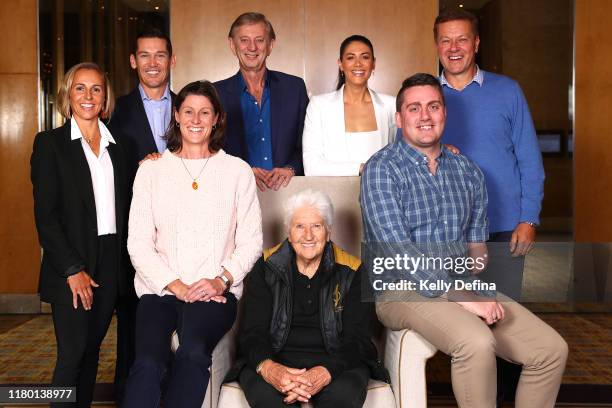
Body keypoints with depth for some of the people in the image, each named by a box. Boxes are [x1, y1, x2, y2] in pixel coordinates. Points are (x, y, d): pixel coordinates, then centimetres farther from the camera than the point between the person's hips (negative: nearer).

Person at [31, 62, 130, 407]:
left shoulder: (117, 146, 12)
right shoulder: (50, 143, -2)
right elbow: (45, 215, -8)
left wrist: (123, 264, 5)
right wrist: (73, 269, -13)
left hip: (111, 264, 5)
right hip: (72, 266, -4)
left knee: (92, 349, 12)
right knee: (72, 353, -3)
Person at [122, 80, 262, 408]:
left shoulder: (237, 170, 11)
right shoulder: (151, 170, 11)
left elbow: (251, 241, 8)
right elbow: (138, 242, 5)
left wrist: (221, 280, -9)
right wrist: (178, 287, -7)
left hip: (216, 291, 0)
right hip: (159, 289, 1)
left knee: (193, 353, -31)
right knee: (148, 363, -27)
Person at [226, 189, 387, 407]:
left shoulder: (352, 272, 5)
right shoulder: (266, 268, 7)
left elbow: (356, 339, -3)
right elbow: (252, 332, -1)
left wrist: (326, 372, -24)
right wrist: (267, 367, -25)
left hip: (335, 361, 0)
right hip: (276, 358, 0)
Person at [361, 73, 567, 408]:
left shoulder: (468, 172, 12)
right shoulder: (381, 170, -8)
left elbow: (476, 242, 16)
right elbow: (399, 252, -17)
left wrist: (477, 287, -6)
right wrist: (462, 298, -21)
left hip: (461, 284, 6)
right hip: (403, 290, -6)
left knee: (552, 349, -8)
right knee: (477, 344, -32)